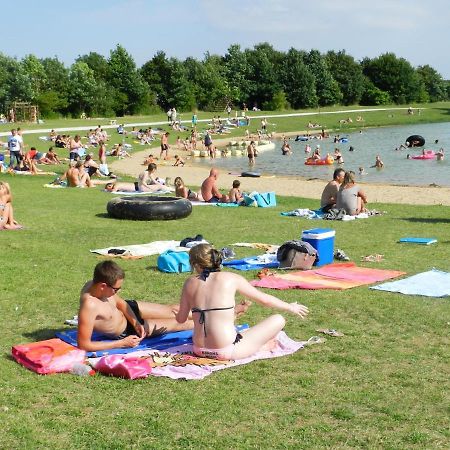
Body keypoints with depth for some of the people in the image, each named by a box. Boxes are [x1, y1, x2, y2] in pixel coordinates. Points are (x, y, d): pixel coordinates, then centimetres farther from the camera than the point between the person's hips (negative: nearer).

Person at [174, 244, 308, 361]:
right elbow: (263, 299, 7)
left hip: (199, 350, 5)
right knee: (278, 320, 6)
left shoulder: (190, 283, 4)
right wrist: (290, 307, 23)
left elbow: (181, 319, 11)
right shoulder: (231, 279, -4)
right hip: (227, 352, -4)